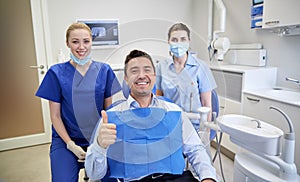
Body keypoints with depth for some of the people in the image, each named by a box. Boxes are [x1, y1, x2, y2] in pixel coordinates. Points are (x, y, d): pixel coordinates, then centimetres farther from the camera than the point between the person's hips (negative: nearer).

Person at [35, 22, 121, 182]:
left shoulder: (104, 70, -1)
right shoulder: (57, 73, -4)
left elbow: (108, 109, 3)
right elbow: (55, 116, -1)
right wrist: (71, 145, -10)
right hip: (66, 139, 0)